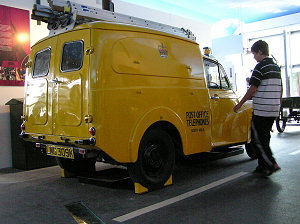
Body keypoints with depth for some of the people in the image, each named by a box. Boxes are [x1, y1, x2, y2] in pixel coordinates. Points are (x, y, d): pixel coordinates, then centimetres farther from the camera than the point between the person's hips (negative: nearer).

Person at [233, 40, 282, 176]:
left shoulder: (260, 66, -10)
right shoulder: (276, 67, 15)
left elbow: (253, 89, -13)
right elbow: (280, 89, 19)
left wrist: (239, 105, -6)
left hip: (261, 110, -8)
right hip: (274, 110, 9)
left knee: (257, 138, -1)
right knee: (264, 138, 14)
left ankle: (272, 164, -4)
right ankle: (263, 165, 19)